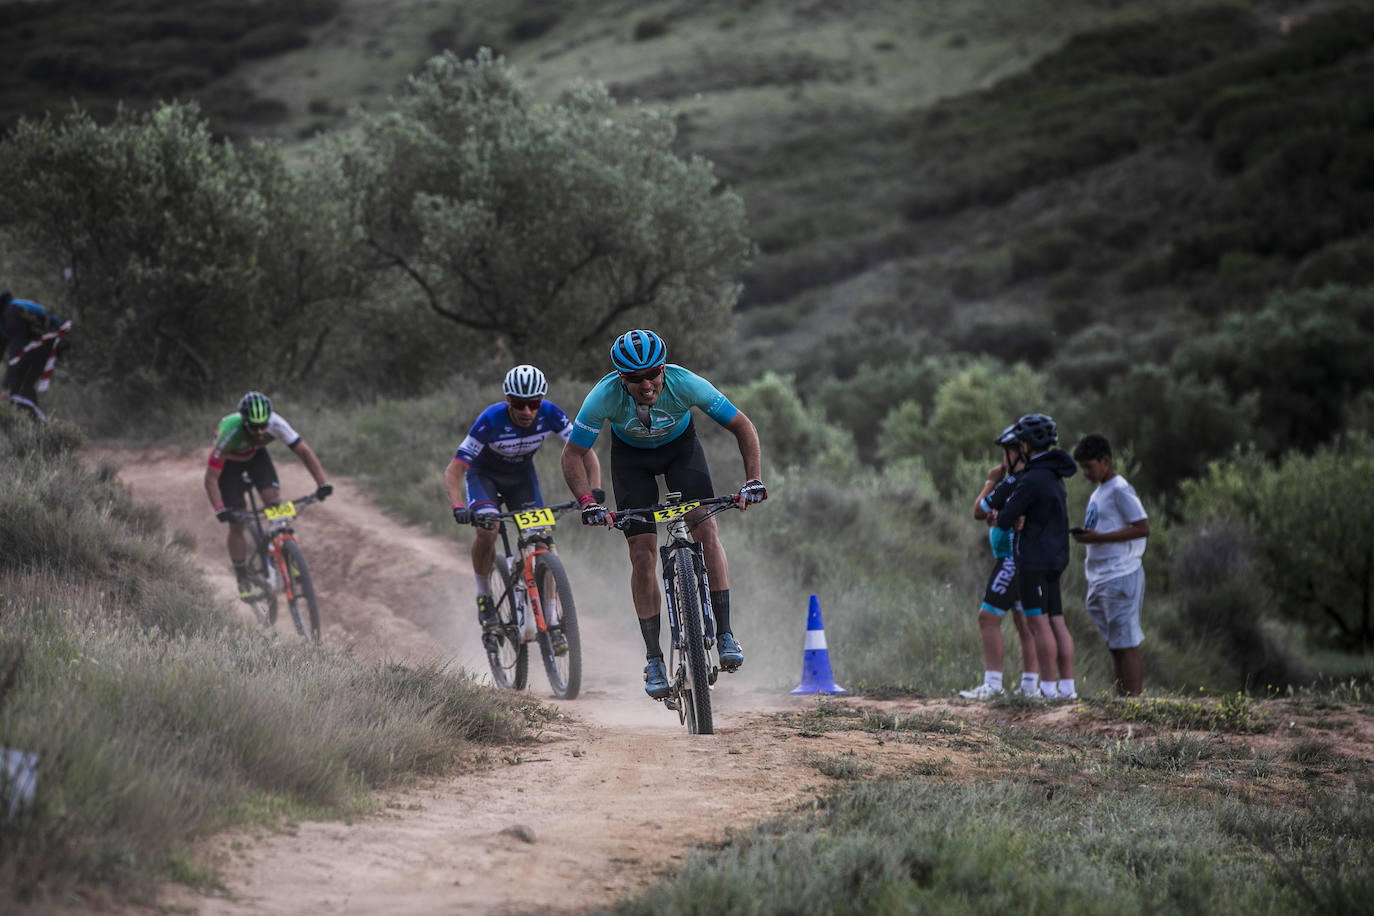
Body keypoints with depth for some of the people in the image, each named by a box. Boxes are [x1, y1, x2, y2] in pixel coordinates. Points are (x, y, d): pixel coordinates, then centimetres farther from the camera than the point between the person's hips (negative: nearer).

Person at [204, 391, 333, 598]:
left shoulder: (276, 424, -34)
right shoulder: (230, 433, -41)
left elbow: (304, 451, -27)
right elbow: (211, 478, -37)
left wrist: (322, 483, -37)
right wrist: (219, 510, -49)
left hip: (256, 455, 2)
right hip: (230, 460, -2)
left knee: (273, 498, -23)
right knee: (237, 523, -7)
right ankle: (242, 578, 12)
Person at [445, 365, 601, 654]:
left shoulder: (550, 415, -27)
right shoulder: (491, 421, -34)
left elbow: (585, 452, -18)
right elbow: (453, 470, -34)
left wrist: (595, 492, -34)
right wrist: (459, 508, -51)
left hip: (521, 474, 3)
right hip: (484, 474, -3)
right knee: (487, 530, -30)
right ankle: (484, 597, -7)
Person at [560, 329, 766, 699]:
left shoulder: (685, 384, -35)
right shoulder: (605, 396, -34)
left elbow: (743, 427, -25)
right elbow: (573, 454, -24)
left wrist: (753, 480, -36)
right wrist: (588, 502, -39)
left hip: (679, 444, 0)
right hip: (631, 455, 0)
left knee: (706, 530, -21)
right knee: (643, 555, -8)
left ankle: (725, 635, -15)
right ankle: (654, 660, -1)